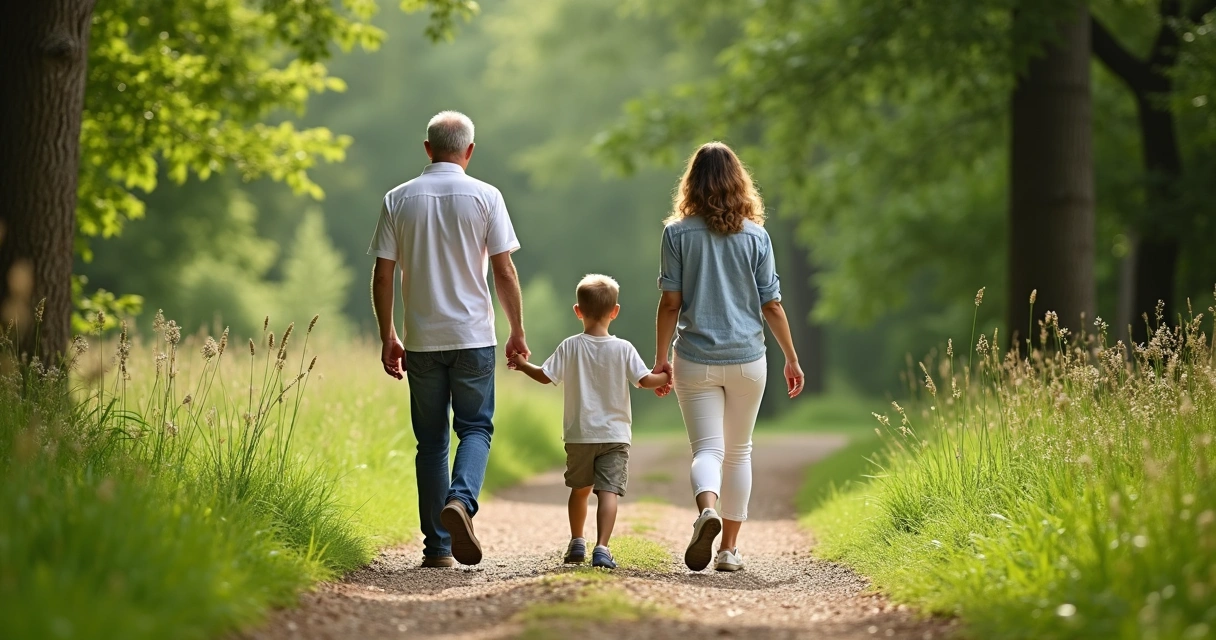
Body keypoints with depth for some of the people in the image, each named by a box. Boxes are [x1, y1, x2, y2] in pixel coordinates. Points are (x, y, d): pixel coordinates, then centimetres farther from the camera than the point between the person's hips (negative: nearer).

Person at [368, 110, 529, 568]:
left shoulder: (399, 200, 2)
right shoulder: (485, 197, -2)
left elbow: (382, 276, 2)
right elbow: (504, 273, -3)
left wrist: (387, 337, 11)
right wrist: (517, 333, 6)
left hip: (421, 340, 2)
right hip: (473, 336, -2)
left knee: (431, 440, 9)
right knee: (476, 427, 8)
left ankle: (437, 546, 9)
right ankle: (461, 500, -20)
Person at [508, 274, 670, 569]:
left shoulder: (570, 347, -4)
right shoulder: (623, 349, -6)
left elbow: (546, 376, -4)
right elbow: (645, 380, -7)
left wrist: (523, 365, 13)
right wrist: (665, 377, 12)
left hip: (579, 435, 2)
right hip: (615, 434, -2)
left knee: (580, 489, 20)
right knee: (608, 491, -9)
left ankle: (577, 543, 29)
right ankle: (601, 548, -22)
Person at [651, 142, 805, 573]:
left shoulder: (678, 233, -3)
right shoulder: (755, 235, -1)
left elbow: (670, 302, -4)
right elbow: (771, 305, 1)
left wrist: (661, 358, 4)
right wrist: (791, 359, 10)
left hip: (696, 360, -1)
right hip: (747, 359, 1)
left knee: (707, 448, 0)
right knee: (738, 452, 15)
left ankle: (707, 510, -31)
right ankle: (729, 548, 16)